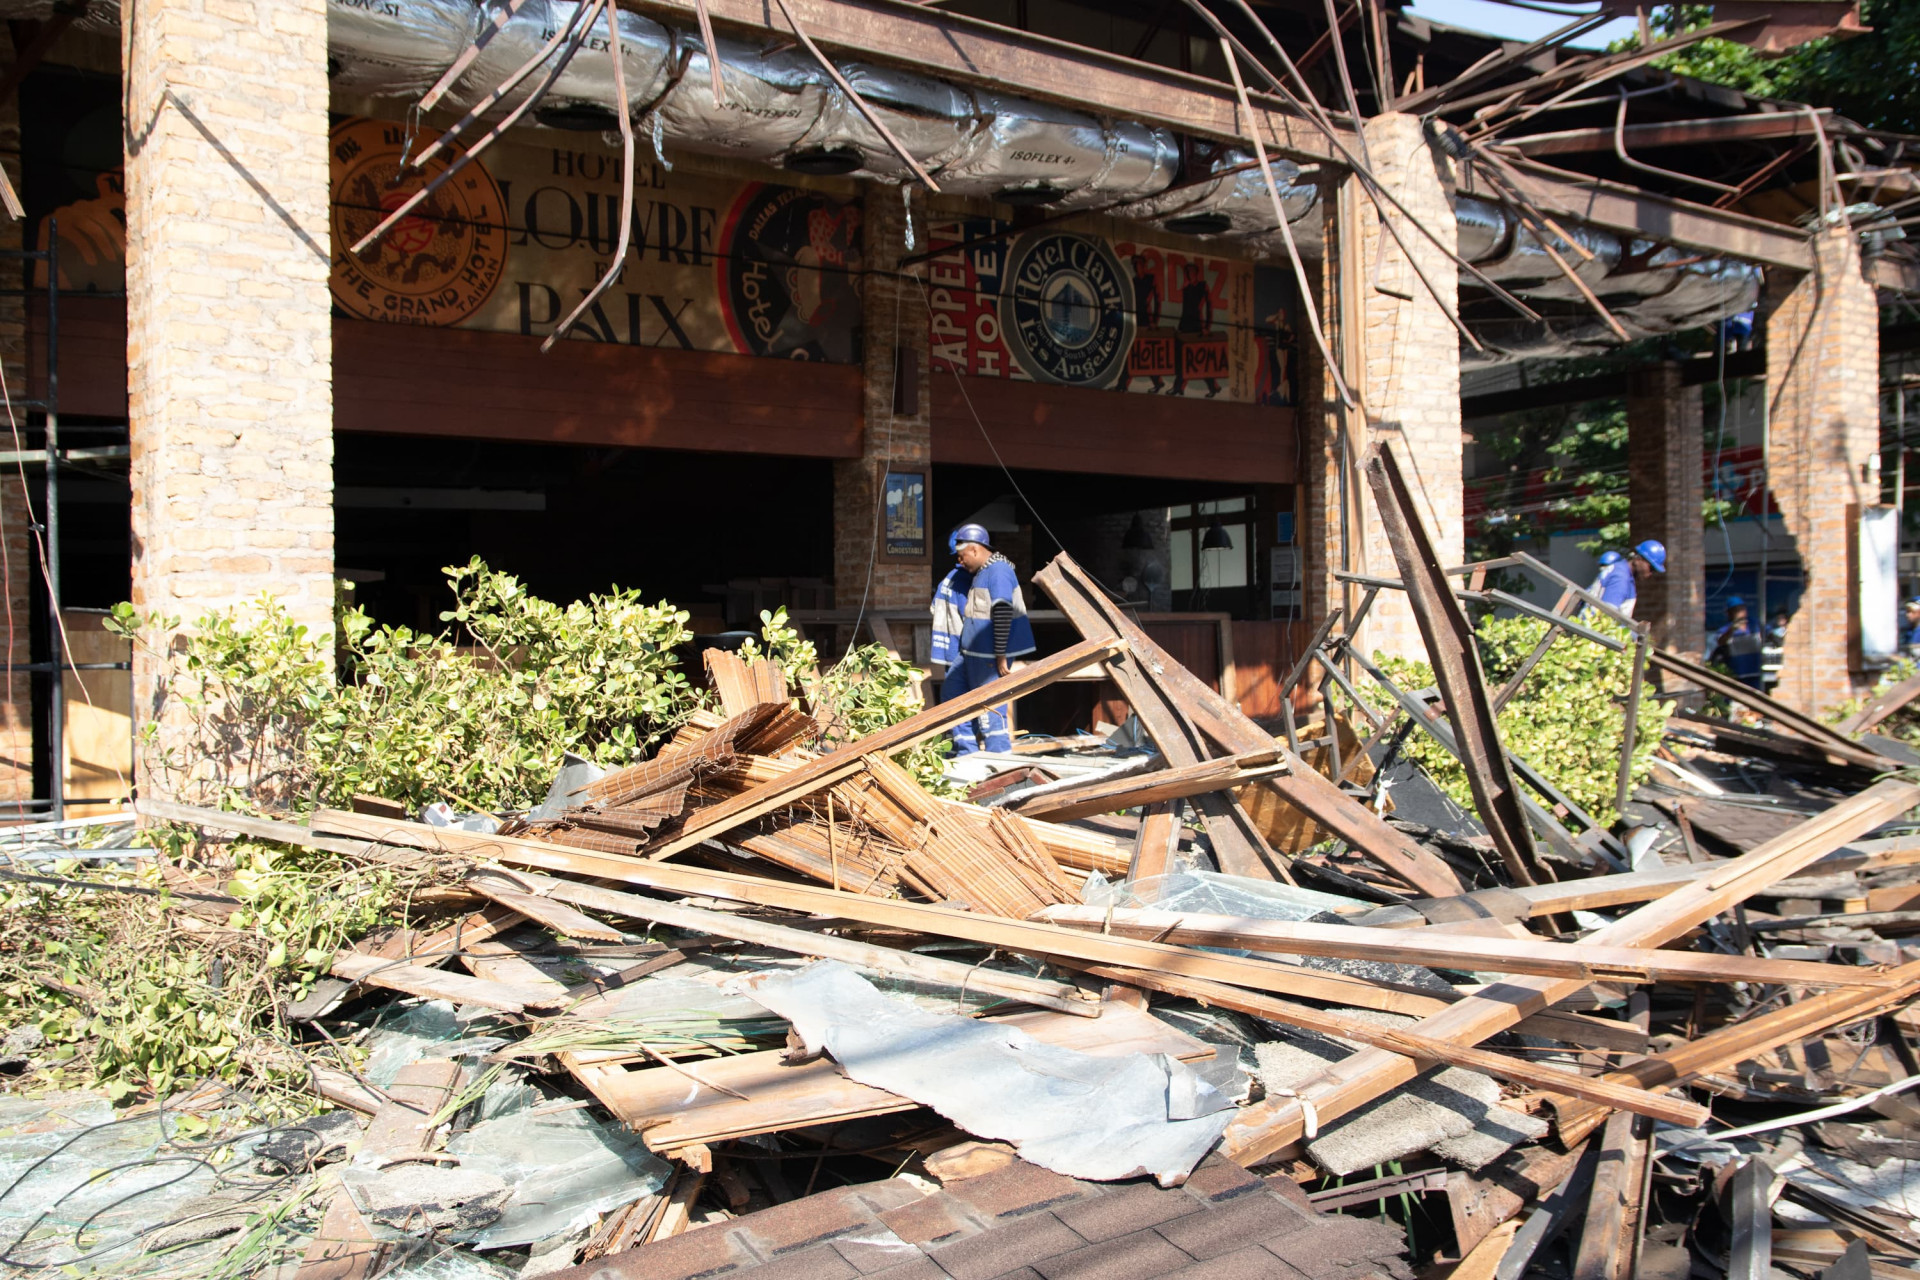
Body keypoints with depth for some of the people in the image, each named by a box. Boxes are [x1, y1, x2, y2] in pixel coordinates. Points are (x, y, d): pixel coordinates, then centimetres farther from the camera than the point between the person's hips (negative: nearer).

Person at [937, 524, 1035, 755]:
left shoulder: (998, 571, -16)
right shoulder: (981, 572, 16)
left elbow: (1003, 614, -21)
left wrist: (1000, 656, -21)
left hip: (989, 655, -11)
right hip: (973, 652, 11)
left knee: (990, 705, -5)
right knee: (952, 691, 14)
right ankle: (967, 751, 20)